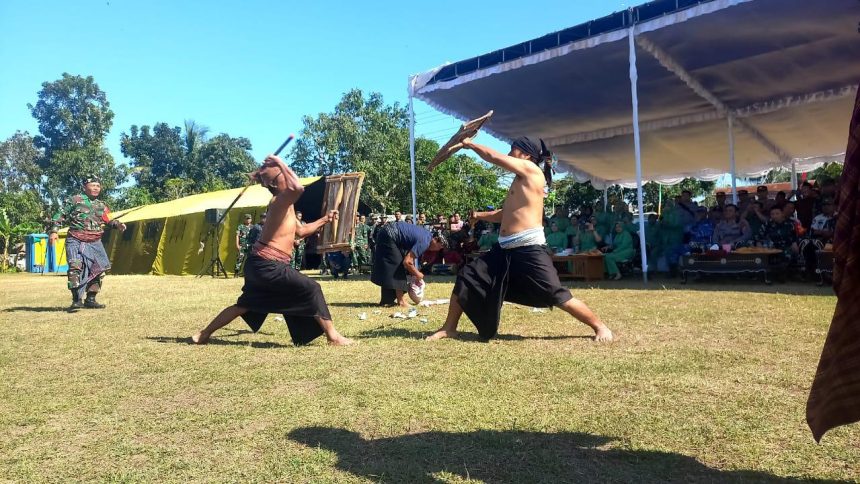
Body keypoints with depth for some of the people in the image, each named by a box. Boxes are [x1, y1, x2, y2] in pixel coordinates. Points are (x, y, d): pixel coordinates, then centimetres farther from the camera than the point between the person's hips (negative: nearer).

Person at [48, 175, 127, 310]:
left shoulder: (101, 206, 15)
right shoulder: (74, 200, 0)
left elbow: (109, 220, 14)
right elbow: (60, 215, -1)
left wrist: (117, 225, -8)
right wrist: (54, 231, -10)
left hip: (95, 243, 6)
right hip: (76, 241, -5)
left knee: (99, 269, 5)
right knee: (76, 267, -19)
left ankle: (90, 299, 16)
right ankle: (77, 300, -16)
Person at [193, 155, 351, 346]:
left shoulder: (286, 206, 17)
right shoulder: (279, 201, -14)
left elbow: (300, 231, 27)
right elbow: (297, 188, -37)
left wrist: (324, 220, 22)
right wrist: (280, 163, -24)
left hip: (262, 264, 10)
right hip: (268, 264, -10)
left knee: (246, 304, 22)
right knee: (311, 289, -8)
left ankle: (203, 334, 32)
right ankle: (332, 335, -4)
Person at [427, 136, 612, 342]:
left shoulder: (531, 170, -4)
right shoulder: (519, 181, 22)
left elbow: (494, 157, -7)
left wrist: (471, 144, 7)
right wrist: (479, 216, 18)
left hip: (529, 249, -9)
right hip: (505, 249, 9)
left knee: (557, 296, -9)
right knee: (466, 277, 4)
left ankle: (600, 327, 11)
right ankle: (449, 328, 16)